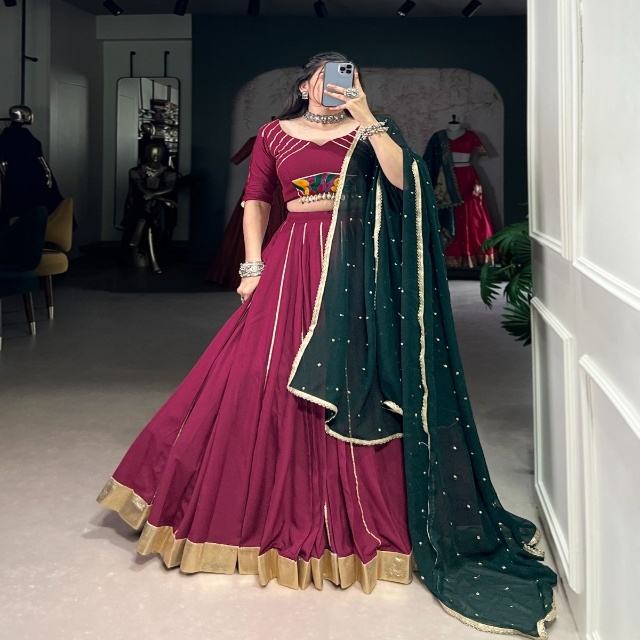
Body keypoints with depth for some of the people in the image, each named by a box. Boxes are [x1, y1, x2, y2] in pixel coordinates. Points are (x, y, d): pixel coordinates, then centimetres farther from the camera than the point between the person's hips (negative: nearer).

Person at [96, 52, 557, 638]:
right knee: (264, 379, -2)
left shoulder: (366, 132, 9)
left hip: (353, 266, -1)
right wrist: (253, 267, 1)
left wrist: (366, 117, -11)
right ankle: (275, 510, 14)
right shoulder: (275, 134, 12)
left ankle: (352, 516, 10)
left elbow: (402, 179, -8)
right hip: (292, 263, 2)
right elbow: (255, 202, 11)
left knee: (350, 383, -3)